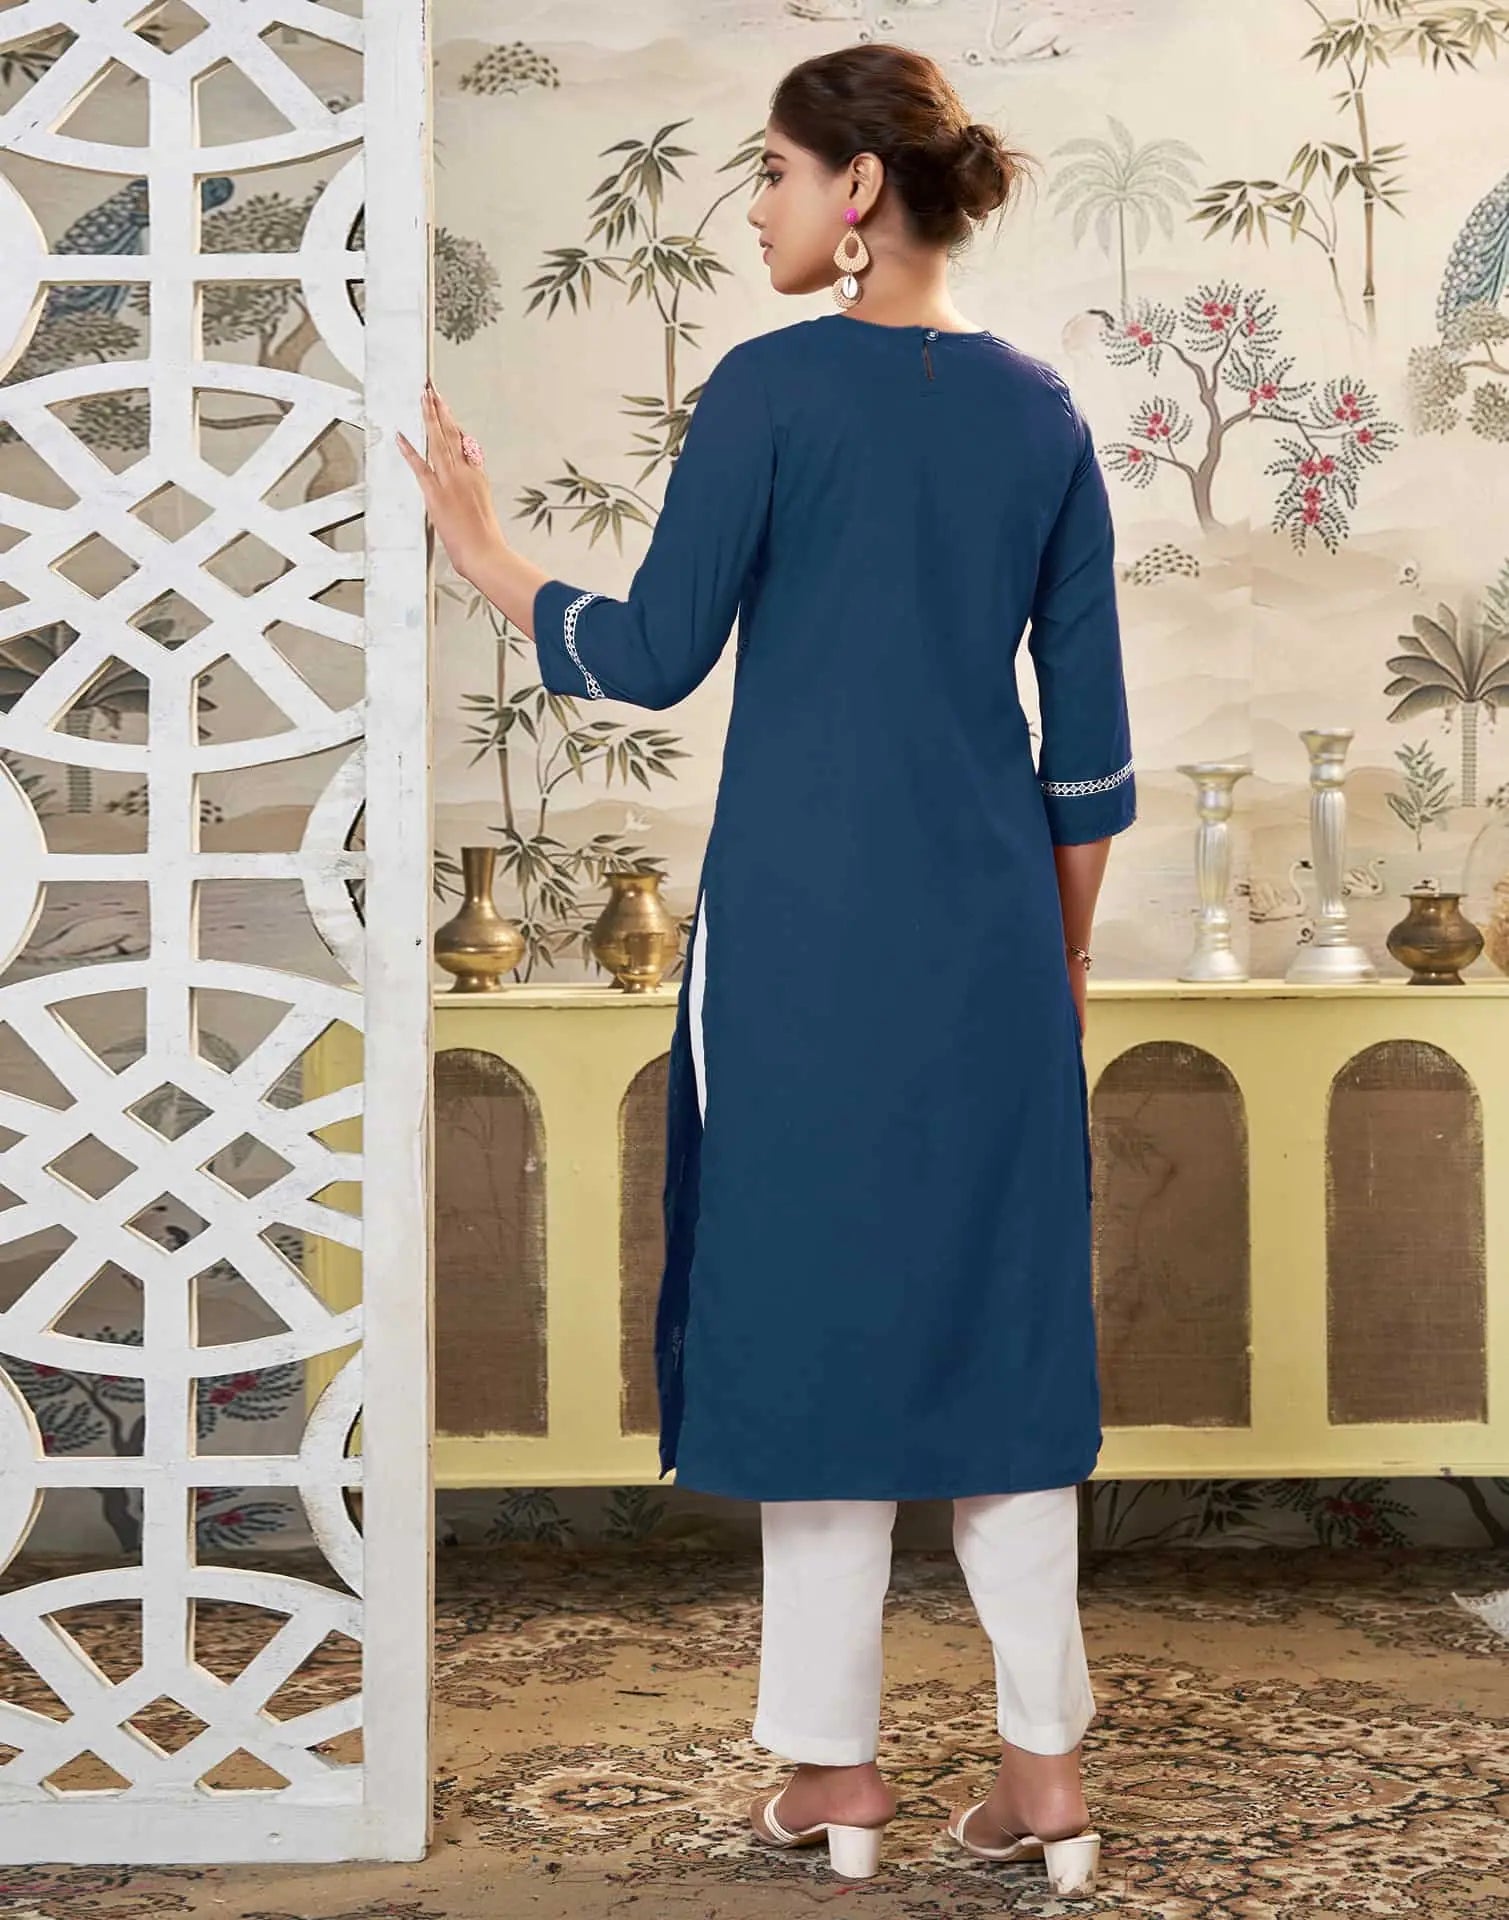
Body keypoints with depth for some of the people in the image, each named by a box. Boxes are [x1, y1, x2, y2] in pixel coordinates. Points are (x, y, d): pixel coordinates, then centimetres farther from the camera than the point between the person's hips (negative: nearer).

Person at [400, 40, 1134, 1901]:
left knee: (818, 1306, 4)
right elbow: (1090, 727, 8)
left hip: (803, 925, -4)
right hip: (992, 932, 4)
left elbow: (652, 654, -6)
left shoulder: (770, 386, -8)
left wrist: (485, 556, 9)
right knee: (999, 1311, 9)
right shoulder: (1039, 409, 6)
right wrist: (1066, 950, 16)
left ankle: (836, 1765, 11)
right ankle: (1046, 1761, 10)